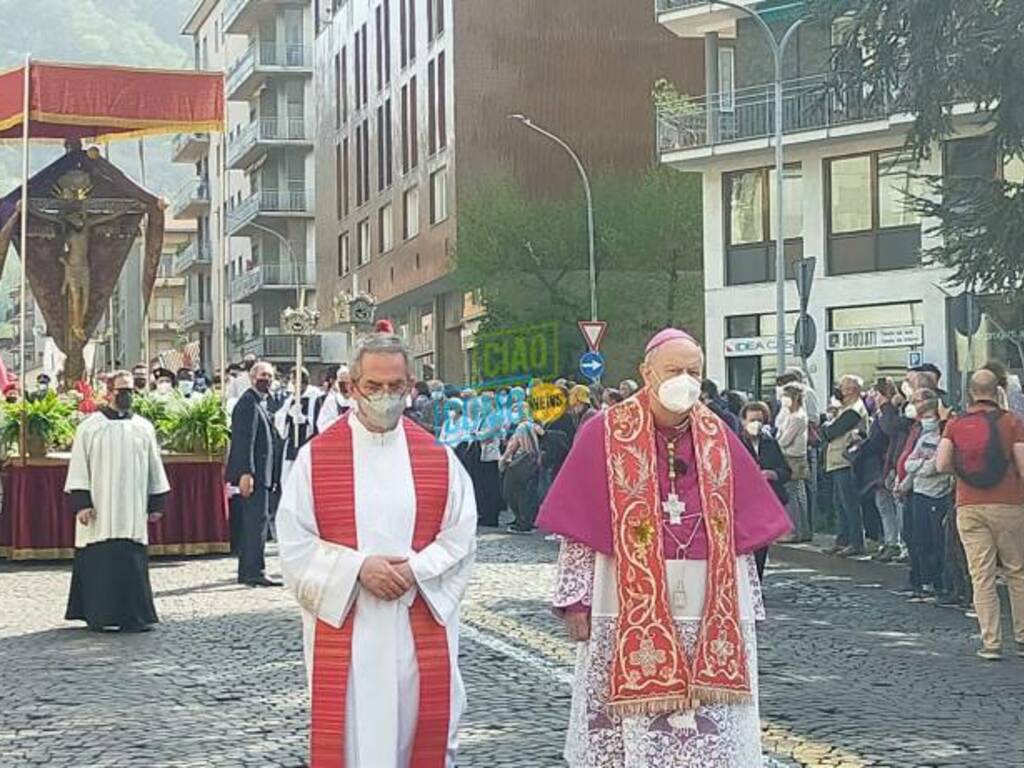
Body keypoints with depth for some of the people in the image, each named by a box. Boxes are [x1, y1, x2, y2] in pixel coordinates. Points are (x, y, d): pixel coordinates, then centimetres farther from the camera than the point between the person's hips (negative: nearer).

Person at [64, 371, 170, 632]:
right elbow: (78, 468, -2)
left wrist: (156, 504, 9)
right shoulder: (90, 427, 0)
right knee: (99, 563, -2)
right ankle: (98, 615, 7)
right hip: (99, 512, -2)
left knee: (132, 563, 0)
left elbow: (154, 468, 13)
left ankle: (133, 617, 3)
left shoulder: (144, 428, 9)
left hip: (132, 512, 2)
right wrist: (81, 503, -10)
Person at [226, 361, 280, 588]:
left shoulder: (259, 402, 19)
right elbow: (244, 441, -20)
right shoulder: (248, 402, -13)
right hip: (253, 473, -10)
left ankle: (247, 572, 18)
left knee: (252, 522, 13)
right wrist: (246, 473, -25)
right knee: (257, 520, -11)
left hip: (259, 473, 10)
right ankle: (254, 572, -10)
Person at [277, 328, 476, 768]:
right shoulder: (316, 457, 0)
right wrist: (358, 567, -15)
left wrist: (415, 570, -13)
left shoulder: (438, 458, 5)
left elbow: (461, 536, 3)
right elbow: (294, 542, -4)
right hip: (344, 629, -2)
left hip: (421, 631, 2)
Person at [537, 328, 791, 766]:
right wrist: (575, 598, -5)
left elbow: (742, 529, 11)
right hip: (630, 607, -3)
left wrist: (746, 604, 9)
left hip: (710, 608, 3)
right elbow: (578, 528, -1)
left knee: (711, 728, 4)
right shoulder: (605, 434, -1)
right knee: (629, 727, 1)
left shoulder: (718, 438, 9)